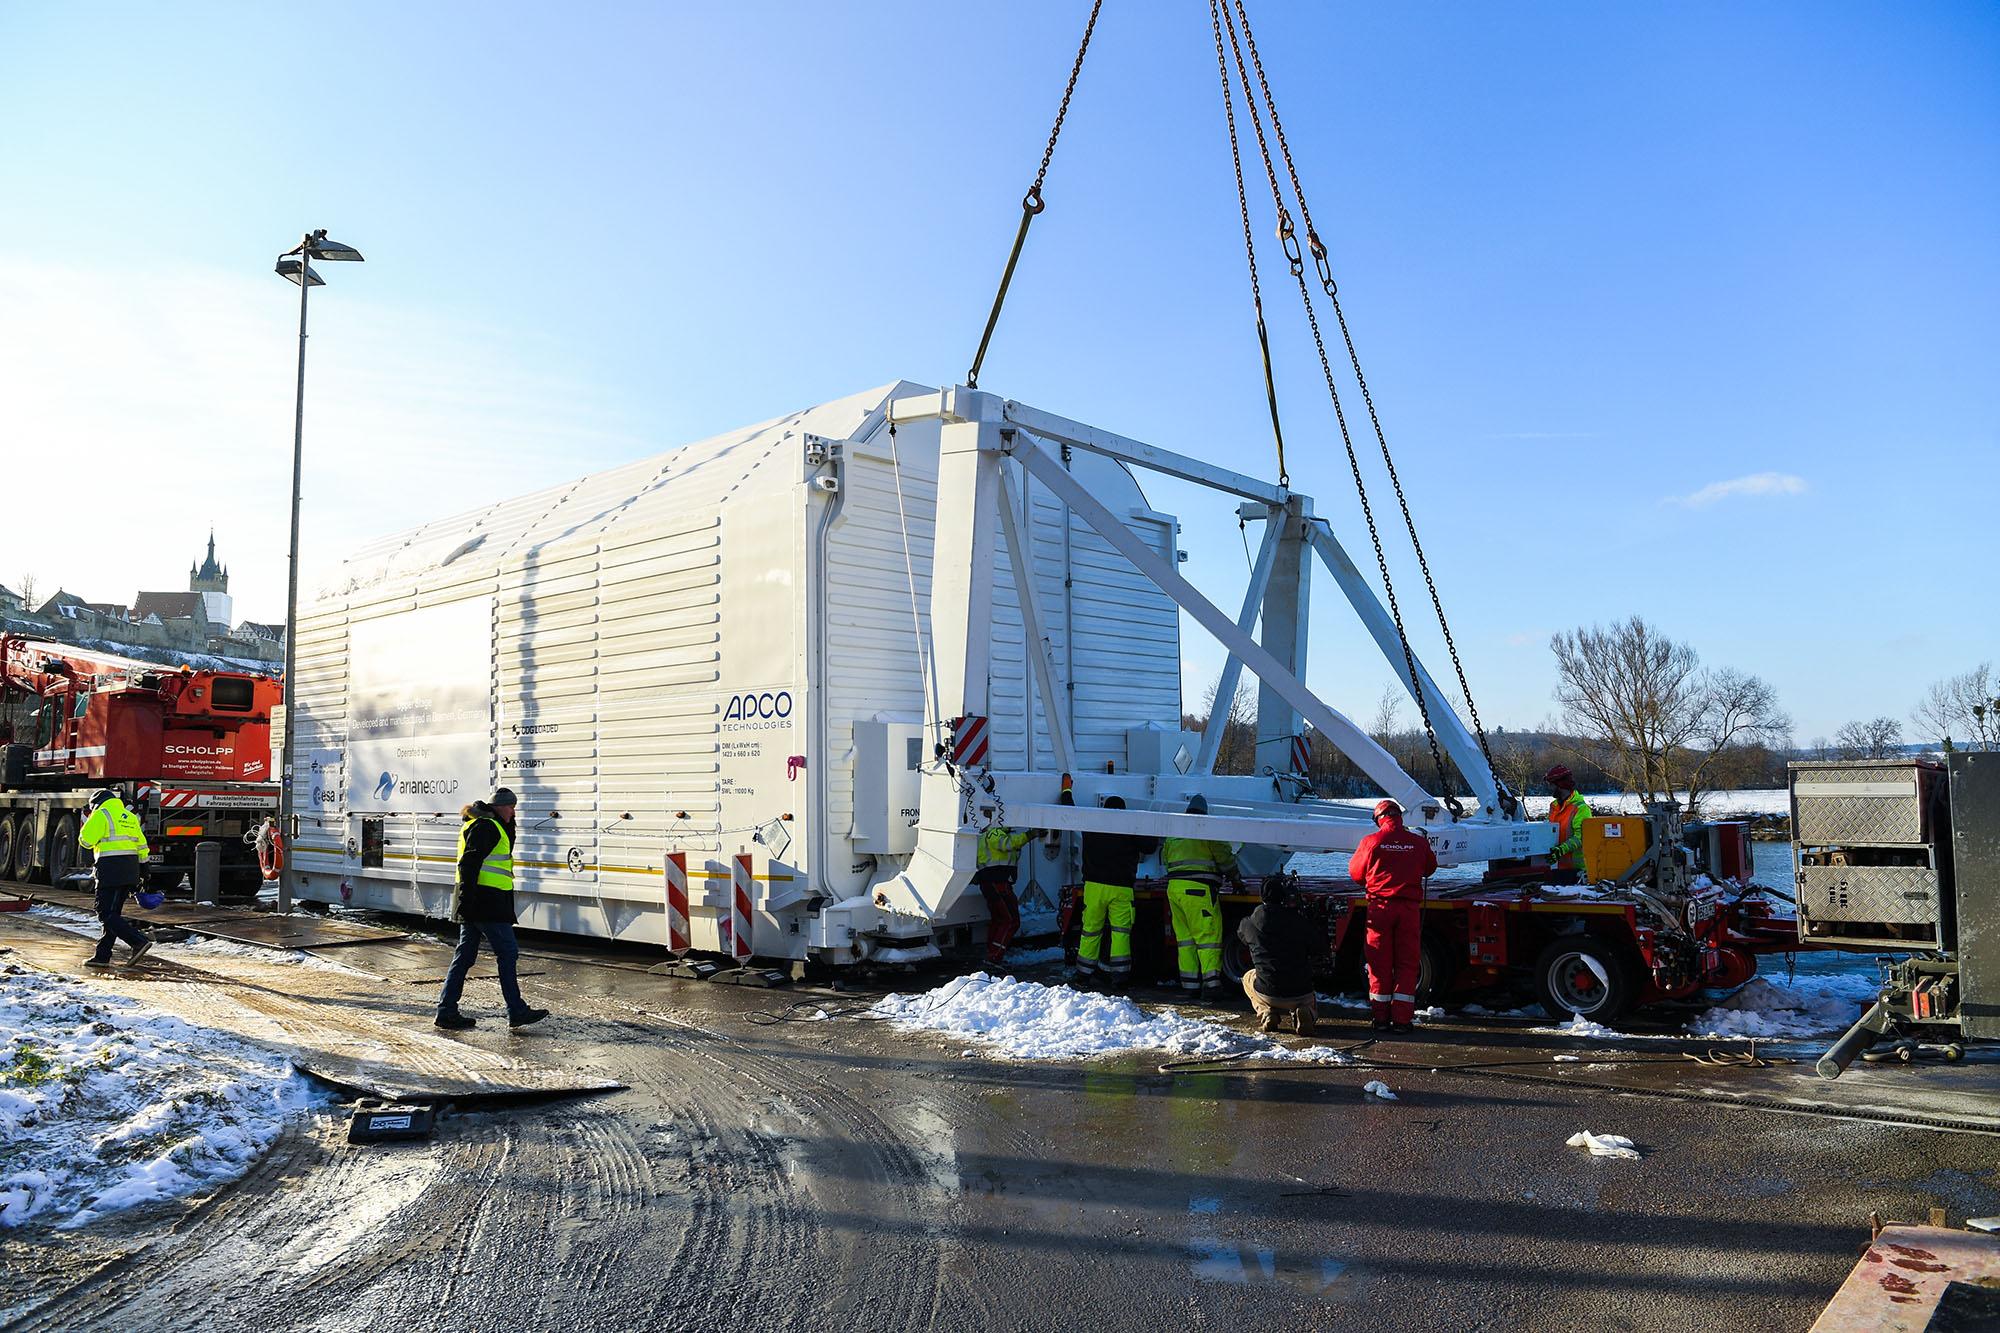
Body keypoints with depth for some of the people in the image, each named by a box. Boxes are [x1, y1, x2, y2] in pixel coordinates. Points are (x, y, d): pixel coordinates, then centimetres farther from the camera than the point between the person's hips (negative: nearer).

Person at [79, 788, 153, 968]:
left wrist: (87, 824, 11)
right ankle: (102, 956, 15)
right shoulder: (130, 817, 20)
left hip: (110, 868, -8)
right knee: (113, 913, 13)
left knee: (107, 914, -7)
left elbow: (86, 840, -7)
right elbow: (142, 847, 19)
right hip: (130, 870, 8)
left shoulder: (101, 814, -2)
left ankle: (139, 941, -20)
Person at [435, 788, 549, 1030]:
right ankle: (517, 1012, -1)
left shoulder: (492, 827, 20)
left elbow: (505, 848, 29)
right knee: (507, 952, -5)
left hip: (472, 903, 11)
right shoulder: (485, 826, -11)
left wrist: (509, 822, 16)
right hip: (485, 900, -11)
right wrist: (467, 898, -25)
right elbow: (470, 863, -20)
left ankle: (446, 1010, 12)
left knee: (465, 955, 11)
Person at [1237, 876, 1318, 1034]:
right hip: (1301, 994, 0)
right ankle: (1302, 1013, 0)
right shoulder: (1302, 922, -5)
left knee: (1248, 978, 34)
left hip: (1268, 993, 0)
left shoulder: (1253, 922, -4)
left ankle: (1267, 1013, 8)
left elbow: (1241, 933, 19)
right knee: (1310, 1002, 37)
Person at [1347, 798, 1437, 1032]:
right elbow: (1430, 868, 17)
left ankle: (1381, 1018, 11)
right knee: (1406, 963, 8)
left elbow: (1355, 873, 6)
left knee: (1380, 963, 8)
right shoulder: (1419, 842, -2)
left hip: (1380, 906, -1)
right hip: (1409, 907, 1)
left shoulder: (1371, 842, -6)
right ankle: (1402, 1019, 6)